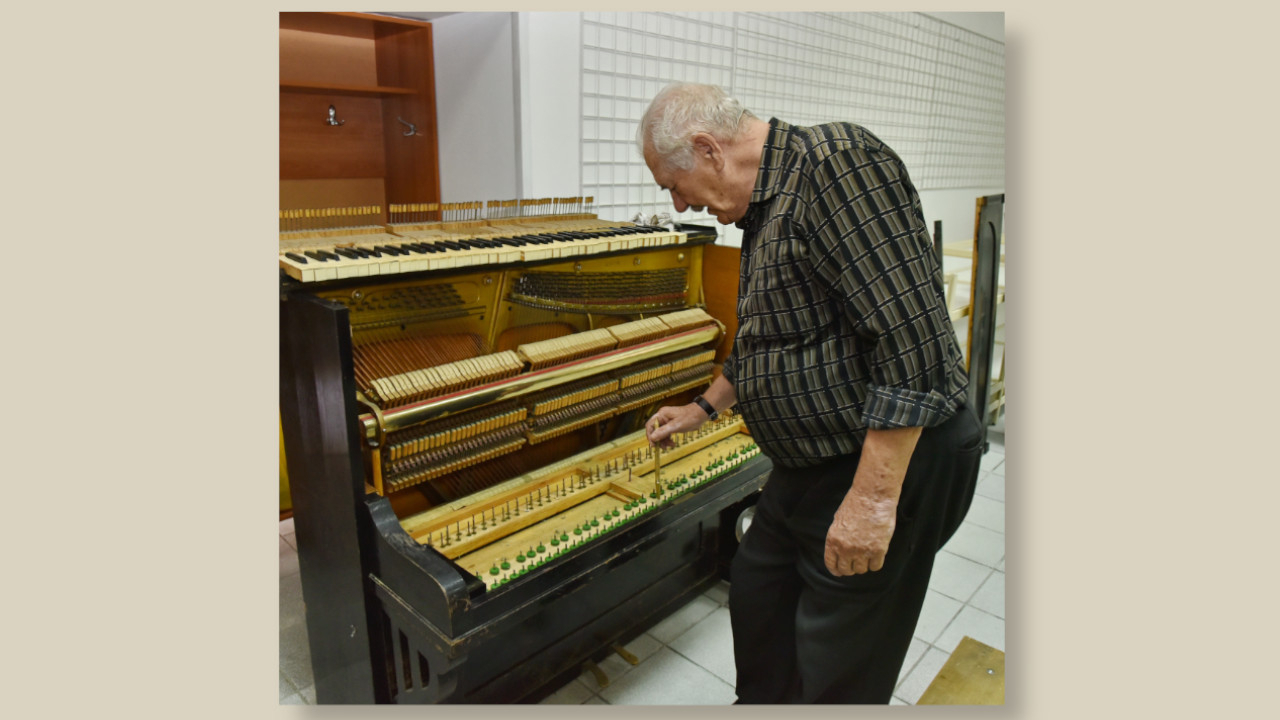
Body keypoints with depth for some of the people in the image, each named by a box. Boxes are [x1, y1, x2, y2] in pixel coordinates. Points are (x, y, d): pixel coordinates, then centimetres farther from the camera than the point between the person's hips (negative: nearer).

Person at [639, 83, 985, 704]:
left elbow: (912, 337, -27)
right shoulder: (763, 210, 11)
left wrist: (873, 498, -27)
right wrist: (703, 408, 31)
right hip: (814, 462, 10)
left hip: (887, 464, -10)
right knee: (756, 589, 24)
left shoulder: (837, 161, -20)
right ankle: (760, 703, 48)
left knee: (836, 675, 6)